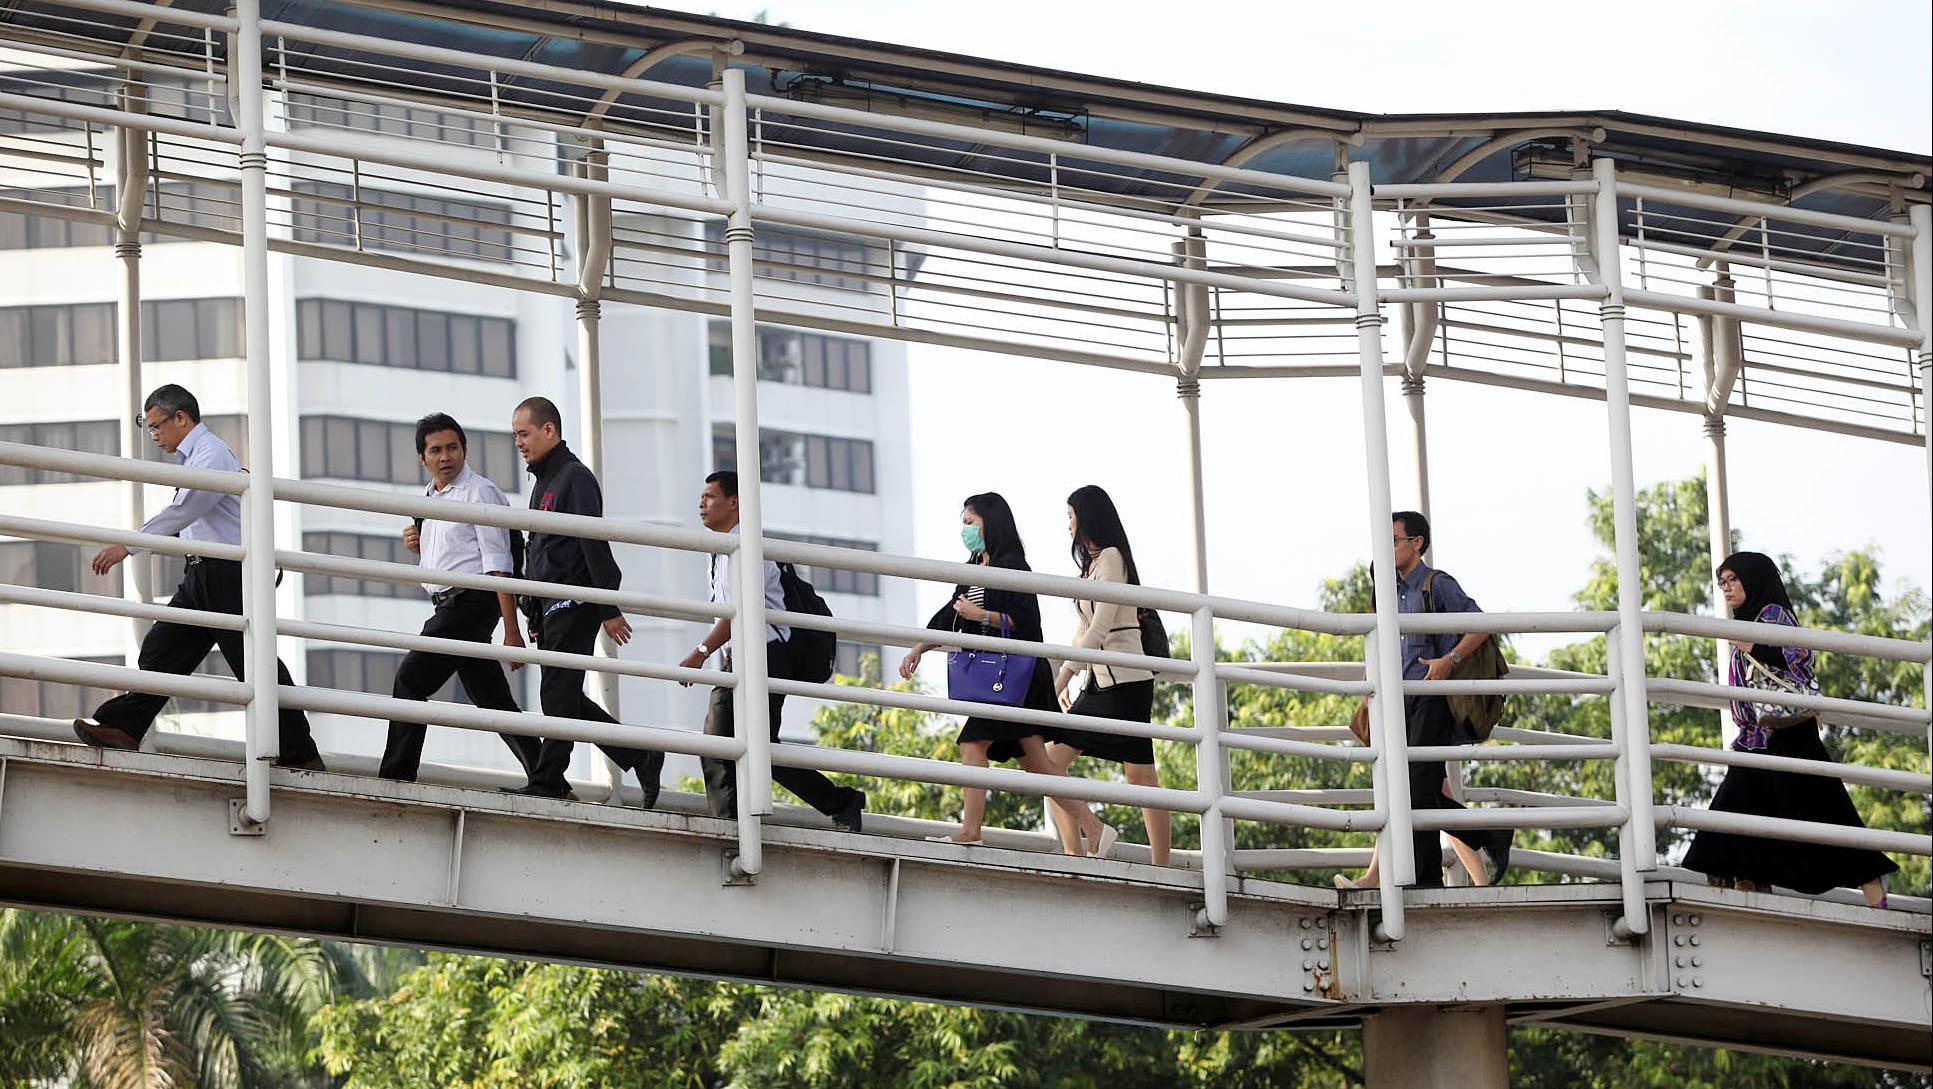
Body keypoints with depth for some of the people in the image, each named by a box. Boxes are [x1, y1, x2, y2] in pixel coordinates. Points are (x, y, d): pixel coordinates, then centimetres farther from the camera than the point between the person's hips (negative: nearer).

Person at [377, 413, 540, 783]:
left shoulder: (480, 492, -9)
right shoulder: (429, 496, 17)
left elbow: (498, 564, -15)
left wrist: (512, 630, -20)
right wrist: (417, 544, 7)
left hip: (472, 600, -9)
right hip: (449, 606, 9)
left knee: (411, 678, -13)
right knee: (492, 699, 8)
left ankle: (397, 774, -12)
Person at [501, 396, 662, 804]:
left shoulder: (575, 477, -9)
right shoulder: (544, 481, 21)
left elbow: (595, 545, -15)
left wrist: (609, 609, -20)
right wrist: (535, 618, 23)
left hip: (574, 603, -10)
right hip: (552, 608, 10)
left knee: (558, 694, -9)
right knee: (564, 697, 7)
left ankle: (547, 781, -9)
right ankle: (642, 759, 11)